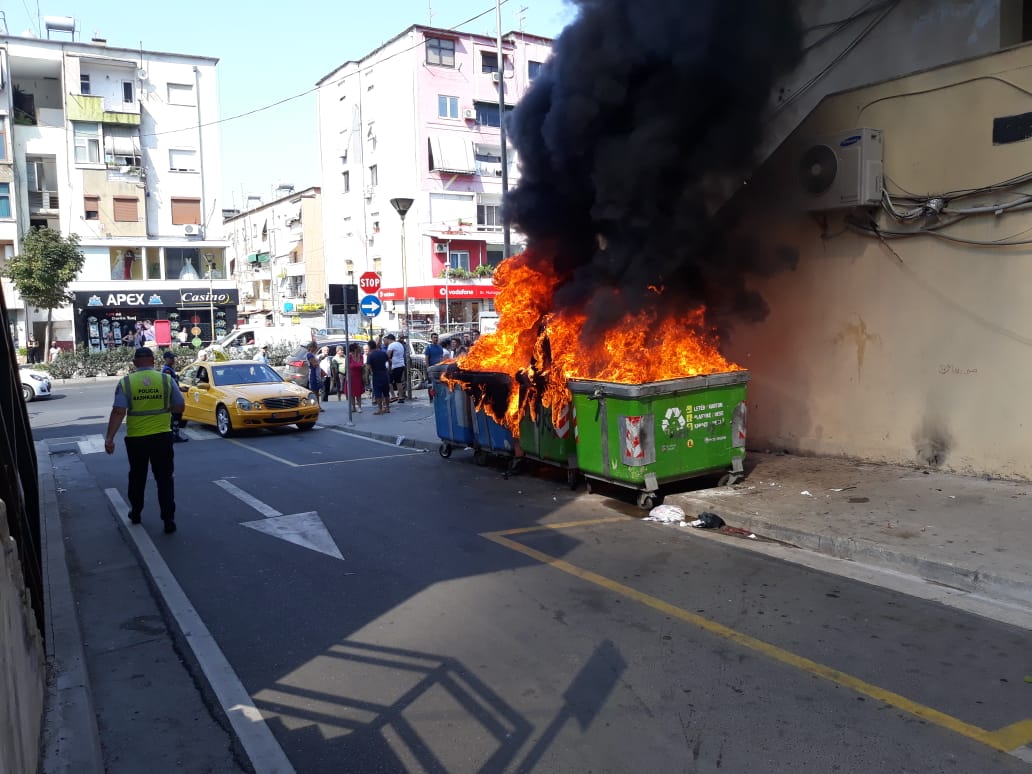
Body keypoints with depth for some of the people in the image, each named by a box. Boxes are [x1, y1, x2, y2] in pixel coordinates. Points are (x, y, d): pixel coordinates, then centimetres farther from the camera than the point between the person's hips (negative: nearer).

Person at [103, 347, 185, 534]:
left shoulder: (125, 382, -5)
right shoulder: (167, 380, -4)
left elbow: (118, 412, -11)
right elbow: (180, 408, 0)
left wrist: (109, 438, -9)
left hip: (136, 438, 1)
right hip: (162, 436, -1)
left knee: (137, 478, 19)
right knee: (165, 478, 4)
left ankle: (135, 514, 33)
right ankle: (168, 519, -1)